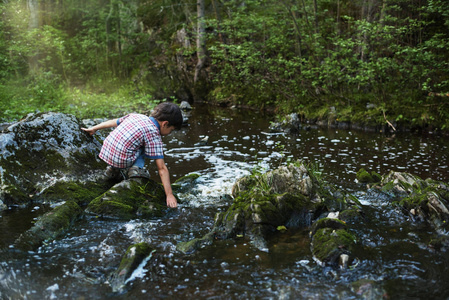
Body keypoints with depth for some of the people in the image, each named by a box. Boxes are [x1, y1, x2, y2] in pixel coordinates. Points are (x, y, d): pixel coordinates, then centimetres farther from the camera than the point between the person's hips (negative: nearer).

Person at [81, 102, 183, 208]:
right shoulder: (154, 136, -9)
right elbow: (162, 168, -11)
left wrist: (94, 128, 39)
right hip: (121, 161, -6)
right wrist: (169, 195, -10)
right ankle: (136, 168, -6)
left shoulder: (136, 116, 10)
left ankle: (112, 167, 20)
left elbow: (113, 122, 23)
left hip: (105, 153, 6)